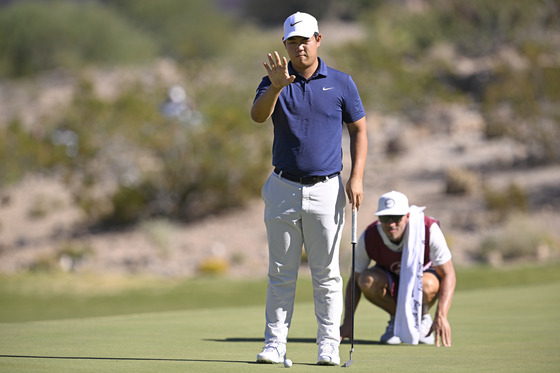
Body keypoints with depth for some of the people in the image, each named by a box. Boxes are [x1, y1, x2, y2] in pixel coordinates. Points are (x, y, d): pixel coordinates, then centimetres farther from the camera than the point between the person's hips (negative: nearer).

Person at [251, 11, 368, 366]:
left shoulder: (341, 83, 3)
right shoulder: (275, 82, 3)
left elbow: (359, 130, 5)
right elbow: (258, 115, -15)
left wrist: (357, 177, -5)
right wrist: (276, 87, -34)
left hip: (326, 189, -1)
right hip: (284, 188, 1)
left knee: (327, 274, 1)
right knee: (281, 273, 5)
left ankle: (329, 345, 5)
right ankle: (275, 344, 8)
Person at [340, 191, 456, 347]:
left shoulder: (429, 230, -30)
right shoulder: (368, 238, -25)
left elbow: (448, 275, -26)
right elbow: (355, 282, -14)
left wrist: (441, 317, -37)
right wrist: (347, 323, -25)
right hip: (391, 279, 2)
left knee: (427, 285, -39)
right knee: (368, 280, -33)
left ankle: (423, 318, -4)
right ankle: (396, 320, -4)